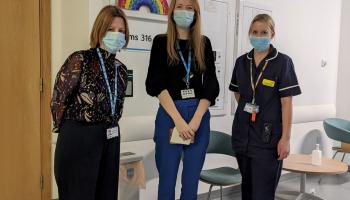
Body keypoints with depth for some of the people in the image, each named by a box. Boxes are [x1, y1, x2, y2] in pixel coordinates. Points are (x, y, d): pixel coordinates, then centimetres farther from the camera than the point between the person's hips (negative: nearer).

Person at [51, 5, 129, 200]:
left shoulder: (121, 68, 8)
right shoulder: (80, 60, -11)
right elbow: (58, 100, -7)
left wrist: (108, 128, 12)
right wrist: (72, 130, 3)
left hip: (110, 140, 6)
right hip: (79, 139, -6)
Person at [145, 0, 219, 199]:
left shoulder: (204, 43, 9)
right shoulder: (161, 42, 3)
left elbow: (211, 85, 2)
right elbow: (157, 84, -6)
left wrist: (196, 120, -10)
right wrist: (179, 121, -14)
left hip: (200, 115, 2)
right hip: (169, 115, -2)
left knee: (191, 182, 9)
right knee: (167, 181, 2)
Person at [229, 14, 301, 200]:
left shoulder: (283, 62, -7)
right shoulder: (242, 61, 7)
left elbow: (286, 102, -10)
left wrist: (285, 138, -13)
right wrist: (246, 110, 10)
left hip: (268, 137, -5)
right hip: (243, 134, 5)